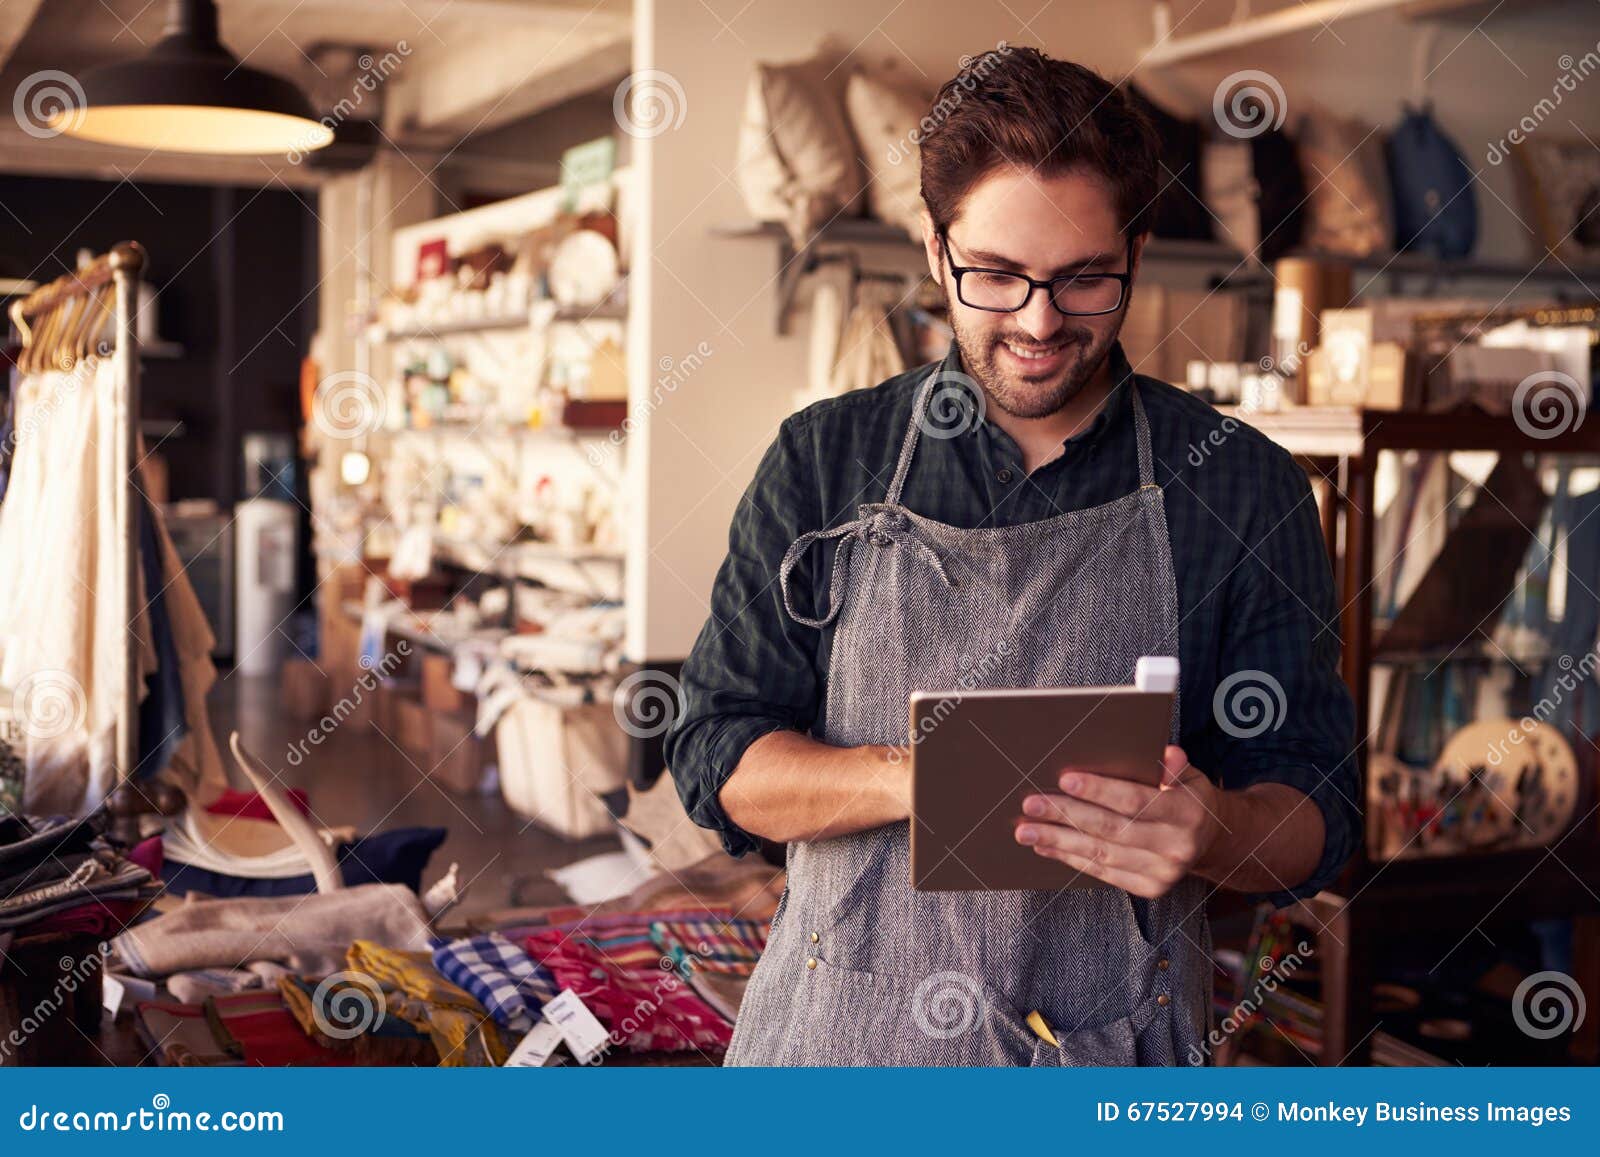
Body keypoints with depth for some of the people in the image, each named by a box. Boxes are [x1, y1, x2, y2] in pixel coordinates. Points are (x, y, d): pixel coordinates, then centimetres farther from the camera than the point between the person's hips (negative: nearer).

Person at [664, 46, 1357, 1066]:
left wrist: (1210, 830, -26)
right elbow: (719, 759, -2)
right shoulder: (824, 463, -1)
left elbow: (1313, 820, -2)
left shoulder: (1245, 489, -3)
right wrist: (913, 780, -21)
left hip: (1116, 1056, 0)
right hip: (838, 1037, 1)